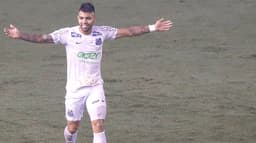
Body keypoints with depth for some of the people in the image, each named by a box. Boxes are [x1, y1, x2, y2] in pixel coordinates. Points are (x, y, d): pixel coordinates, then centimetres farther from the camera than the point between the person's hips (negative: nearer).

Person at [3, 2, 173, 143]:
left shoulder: (102, 32, -4)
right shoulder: (68, 34, -11)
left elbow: (129, 31, 1)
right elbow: (42, 38, -18)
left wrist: (152, 28, -4)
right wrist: (20, 35, -32)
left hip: (95, 88, 1)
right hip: (74, 89, -1)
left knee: (99, 126, -11)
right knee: (72, 127, 11)